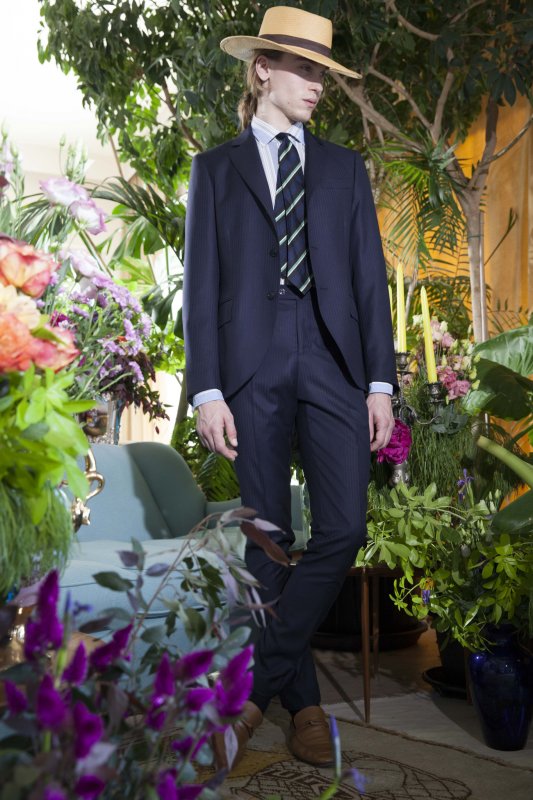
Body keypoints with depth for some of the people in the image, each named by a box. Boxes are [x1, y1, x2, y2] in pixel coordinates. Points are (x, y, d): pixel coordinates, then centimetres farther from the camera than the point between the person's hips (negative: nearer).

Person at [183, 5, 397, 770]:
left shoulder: (344, 168, 16)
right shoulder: (216, 168, 10)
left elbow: (370, 276, 10)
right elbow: (201, 283, 3)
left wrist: (380, 381, 1)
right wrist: (207, 390, -6)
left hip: (333, 364, 2)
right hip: (253, 369, -1)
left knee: (343, 530, -8)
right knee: (268, 541, 3)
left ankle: (253, 684, 7)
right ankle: (303, 700, 18)